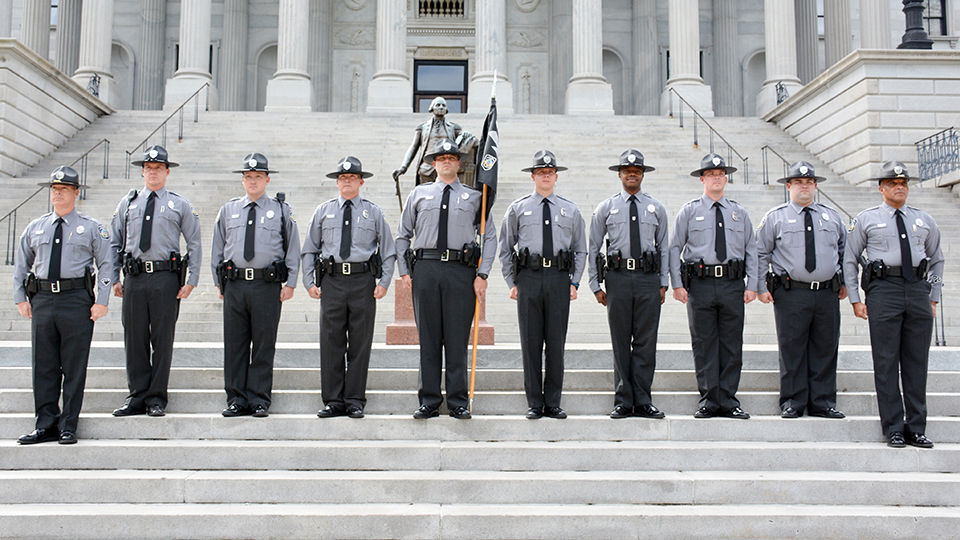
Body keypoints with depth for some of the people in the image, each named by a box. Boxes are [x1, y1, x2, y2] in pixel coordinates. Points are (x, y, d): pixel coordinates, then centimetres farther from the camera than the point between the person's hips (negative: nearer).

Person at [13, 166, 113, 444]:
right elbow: (21, 265, 20)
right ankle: (46, 425, 15)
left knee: (74, 366, 0)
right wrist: (21, 298, 10)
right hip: (42, 299, 4)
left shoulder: (91, 228, 4)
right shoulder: (35, 228, 14)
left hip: (77, 300, -3)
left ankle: (68, 426, 8)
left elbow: (106, 265, 2)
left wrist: (101, 301, -6)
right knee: (44, 366, 6)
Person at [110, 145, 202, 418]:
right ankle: (137, 396, 13)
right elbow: (114, 243, 16)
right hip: (134, 278, 3)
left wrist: (191, 281, -2)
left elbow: (194, 244, 6)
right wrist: (114, 278, 8)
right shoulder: (127, 203, 15)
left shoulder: (180, 205, 8)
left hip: (166, 278, -2)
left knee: (162, 338, 0)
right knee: (134, 338, 4)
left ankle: (157, 398, 9)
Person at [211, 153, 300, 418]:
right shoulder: (228, 210, 13)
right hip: (234, 285, 2)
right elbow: (217, 249, 17)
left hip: (267, 286, -2)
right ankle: (236, 400, 13)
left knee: (264, 346, 1)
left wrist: (290, 283, 0)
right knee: (234, 345, 5)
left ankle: (259, 401, 9)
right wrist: (219, 282, 11)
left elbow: (293, 248, 7)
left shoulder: (281, 210, 7)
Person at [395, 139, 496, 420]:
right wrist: (404, 271, 6)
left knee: (458, 338, 0)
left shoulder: (473, 197, 11)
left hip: (461, 271, -1)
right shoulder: (418, 194, 15)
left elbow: (490, 237, 8)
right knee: (428, 338, 3)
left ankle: (458, 403, 9)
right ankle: (429, 402, 11)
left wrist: (482, 275, -1)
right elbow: (402, 235, 17)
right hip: (425, 270, 1)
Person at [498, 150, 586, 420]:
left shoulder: (570, 210, 13)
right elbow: (506, 250, 10)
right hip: (528, 278, -1)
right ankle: (534, 404, 8)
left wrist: (574, 282, 4)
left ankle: (553, 403, 11)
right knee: (531, 342, 0)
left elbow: (580, 250, 14)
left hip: (559, 279, 1)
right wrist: (512, 283, 2)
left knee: (556, 342, 3)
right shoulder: (517, 208, 9)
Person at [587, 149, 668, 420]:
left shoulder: (656, 208, 13)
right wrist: (596, 285, 2)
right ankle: (623, 402, 7)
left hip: (648, 278, 1)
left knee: (646, 342, 0)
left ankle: (643, 402, 6)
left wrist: (664, 283, 6)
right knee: (620, 343, 1)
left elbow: (664, 248, 14)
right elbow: (593, 248, 9)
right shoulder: (605, 208, 9)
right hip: (618, 277, -1)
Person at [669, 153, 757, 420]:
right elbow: (674, 248, 3)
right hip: (700, 284, -2)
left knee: (732, 345, 3)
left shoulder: (739, 212, 14)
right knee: (704, 345, 1)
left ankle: (728, 402, 10)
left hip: (733, 285, 2)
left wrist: (752, 285, 3)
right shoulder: (689, 211, 6)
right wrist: (677, 284, -5)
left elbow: (751, 250, 13)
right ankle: (709, 401, 9)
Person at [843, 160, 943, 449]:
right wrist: (855, 299, 0)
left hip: (918, 290, 3)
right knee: (886, 363, -3)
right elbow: (849, 260, 7)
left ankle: (916, 429, 12)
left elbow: (937, 260, 23)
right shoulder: (865, 219, 6)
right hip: (883, 290, -3)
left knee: (917, 362, 4)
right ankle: (893, 429, 4)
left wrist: (933, 298, 14)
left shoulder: (924, 221, 16)